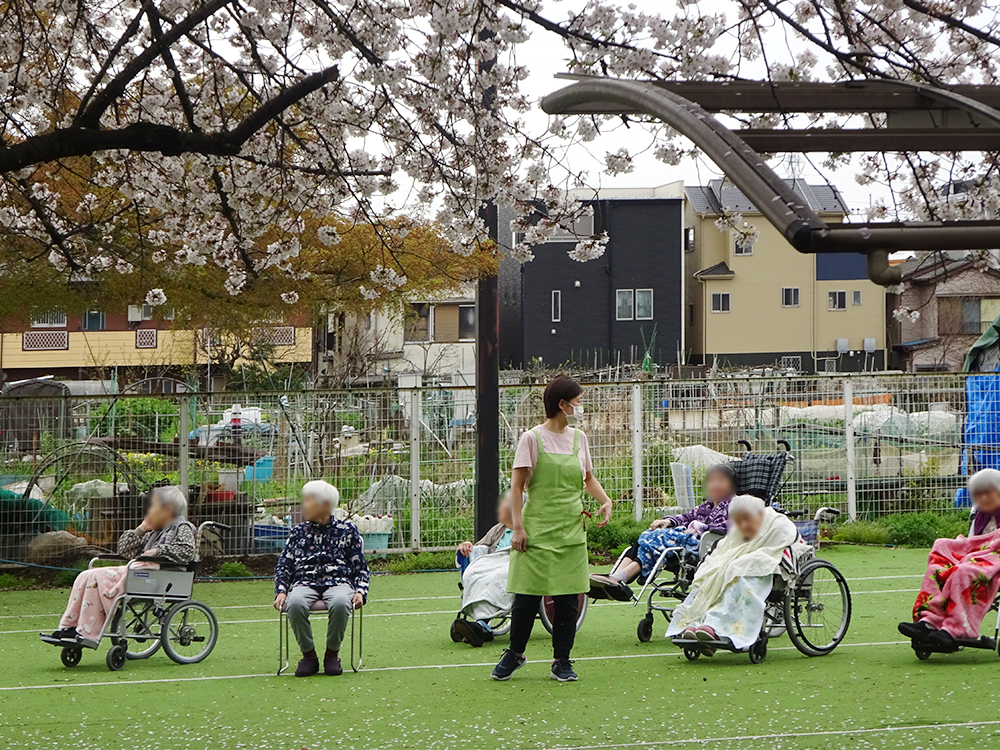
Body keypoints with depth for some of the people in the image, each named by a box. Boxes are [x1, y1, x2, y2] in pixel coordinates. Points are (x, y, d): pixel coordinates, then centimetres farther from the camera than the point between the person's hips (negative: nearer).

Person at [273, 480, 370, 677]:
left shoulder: (347, 530, 14)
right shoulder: (298, 532, 20)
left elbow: (361, 567, 12)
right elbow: (283, 565, 16)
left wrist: (360, 592, -6)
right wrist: (281, 592, -3)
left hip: (338, 581, -1)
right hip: (305, 582, 2)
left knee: (340, 603, -39)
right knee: (295, 604, -36)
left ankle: (332, 654, -15)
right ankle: (309, 655, -17)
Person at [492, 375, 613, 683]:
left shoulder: (579, 438, 11)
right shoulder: (532, 439, -5)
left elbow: (588, 478, 21)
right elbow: (517, 486, -6)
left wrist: (605, 501, 3)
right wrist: (518, 526, -13)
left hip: (571, 530, 4)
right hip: (538, 529, -4)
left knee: (568, 597, 3)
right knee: (528, 595, -2)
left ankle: (562, 661, 12)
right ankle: (515, 653, 18)